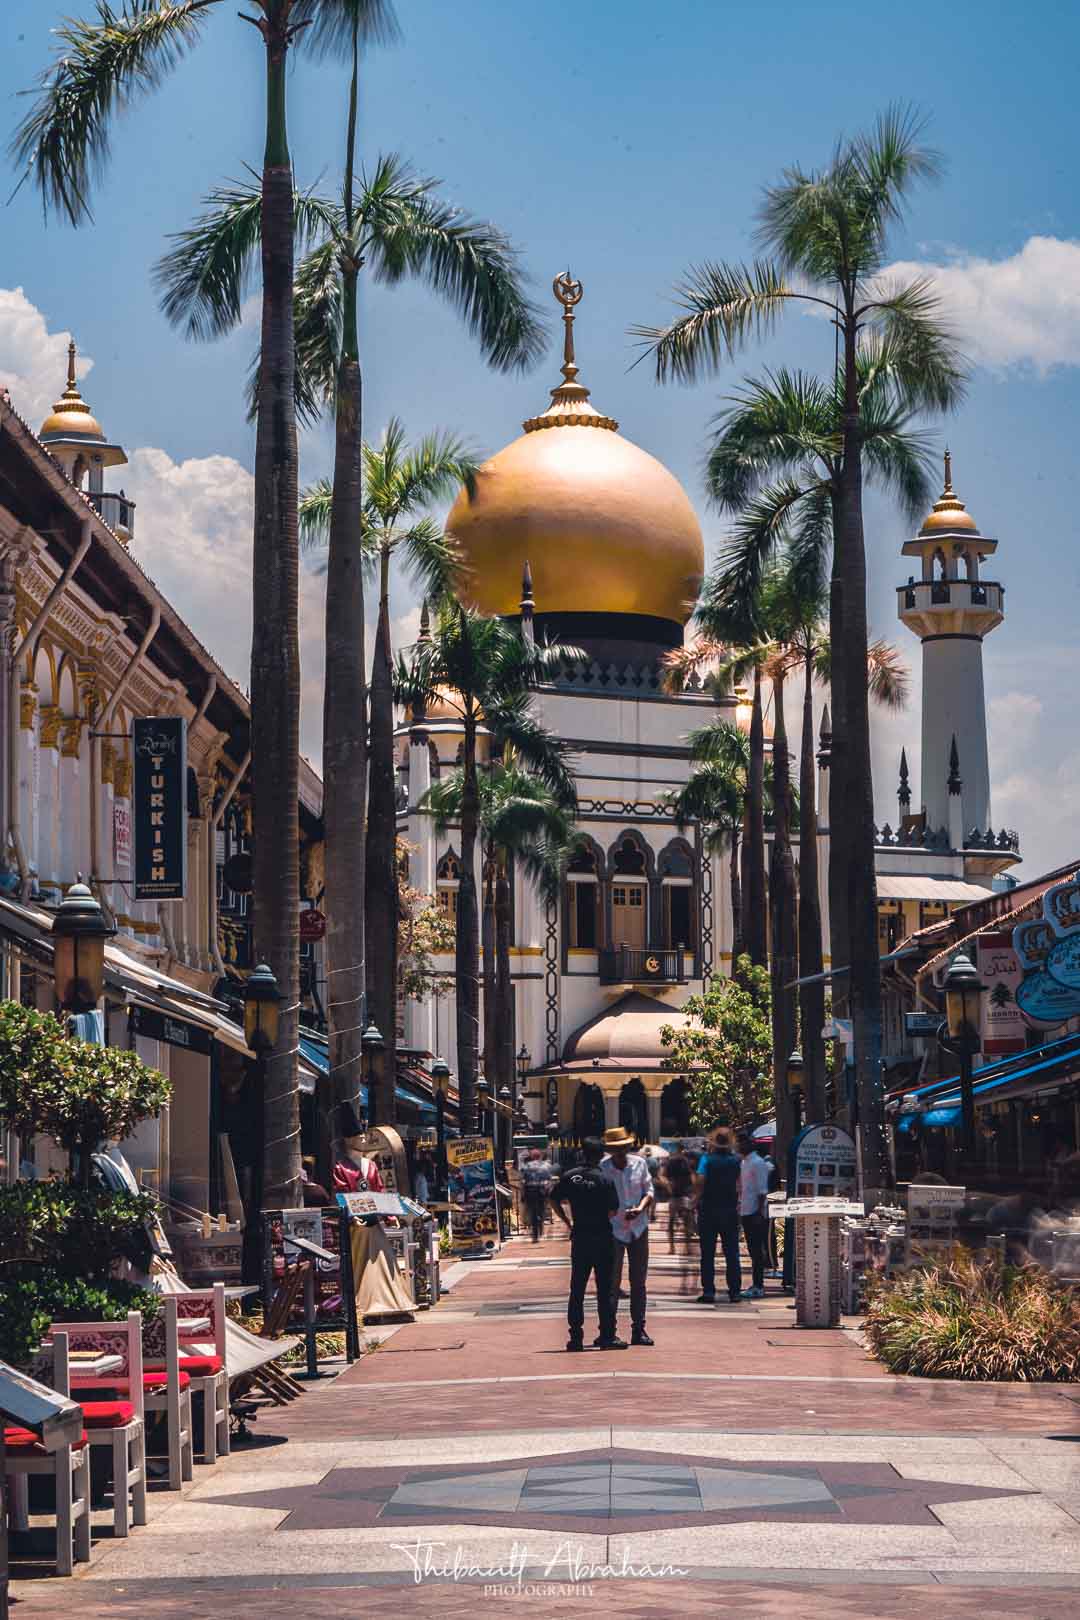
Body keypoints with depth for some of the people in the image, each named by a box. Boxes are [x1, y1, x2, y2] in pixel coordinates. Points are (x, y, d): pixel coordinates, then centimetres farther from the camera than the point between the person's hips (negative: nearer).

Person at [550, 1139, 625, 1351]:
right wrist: (602, 1218, 8)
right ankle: (608, 1336, 1)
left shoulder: (569, 1176, 0)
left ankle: (576, 1337, 8)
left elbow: (554, 1200, 5)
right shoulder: (604, 1179, -10)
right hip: (602, 1237, -3)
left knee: (577, 1289, 9)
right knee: (605, 1288, 2)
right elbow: (613, 1210, -13)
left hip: (579, 1236, 3)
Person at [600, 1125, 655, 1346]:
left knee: (639, 1281, 7)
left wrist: (640, 1208, -11)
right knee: (612, 1282, -4)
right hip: (613, 1230, -3)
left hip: (638, 1228, 3)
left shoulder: (639, 1163, 2)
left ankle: (638, 1329, 12)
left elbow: (649, 1190, 6)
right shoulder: (602, 1169, -8)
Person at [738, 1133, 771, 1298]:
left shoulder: (758, 1163, -12)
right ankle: (756, 1285, 17)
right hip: (745, 1212, 9)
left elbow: (762, 1191, -16)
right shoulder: (744, 1163, 16)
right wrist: (739, 1207, 20)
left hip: (755, 1212, -9)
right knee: (752, 1250, 12)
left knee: (757, 1250, -7)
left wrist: (760, 1212, -20)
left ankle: (758, 1286, -5)